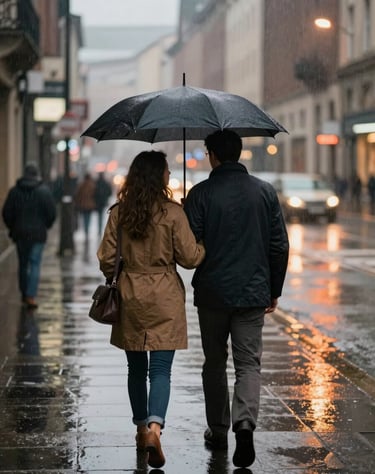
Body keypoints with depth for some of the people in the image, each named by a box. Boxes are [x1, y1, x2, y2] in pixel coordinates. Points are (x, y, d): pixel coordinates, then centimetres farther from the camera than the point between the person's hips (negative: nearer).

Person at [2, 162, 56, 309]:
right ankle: (31, 296, -11)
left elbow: (6, 213, 0)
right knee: (35, 265, -1)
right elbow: (52, 213, -6)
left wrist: (13, 228, 14)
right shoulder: (44, 191, -6)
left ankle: (24, 294, 23)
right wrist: (45, 226, 11)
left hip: (20, 233, 2)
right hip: (38, 233, -2)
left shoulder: (14, 191, -1)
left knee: (23, 264, 15)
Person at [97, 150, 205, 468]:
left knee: (136, 368, 16)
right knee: (161, 369, -3)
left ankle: (142, 429, 26)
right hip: (165, 299, -3)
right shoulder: (173, 213, -10)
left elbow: (107, 259, 2)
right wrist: (207, 246, 14)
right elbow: (190, 257, -7)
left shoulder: (118, 213, -1)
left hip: (129, 299, 3)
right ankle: (154, 427, -22)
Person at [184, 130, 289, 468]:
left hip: (212, 292, -1)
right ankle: (245, 423, -17)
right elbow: (280, 246, 3)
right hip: (254, 293, 1)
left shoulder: (201, 193, -8)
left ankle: (218, 431, 21)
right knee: (249, 363, 4)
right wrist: (274, 290, 13)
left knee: (215, 363, 14)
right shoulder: (265, 192, 1)